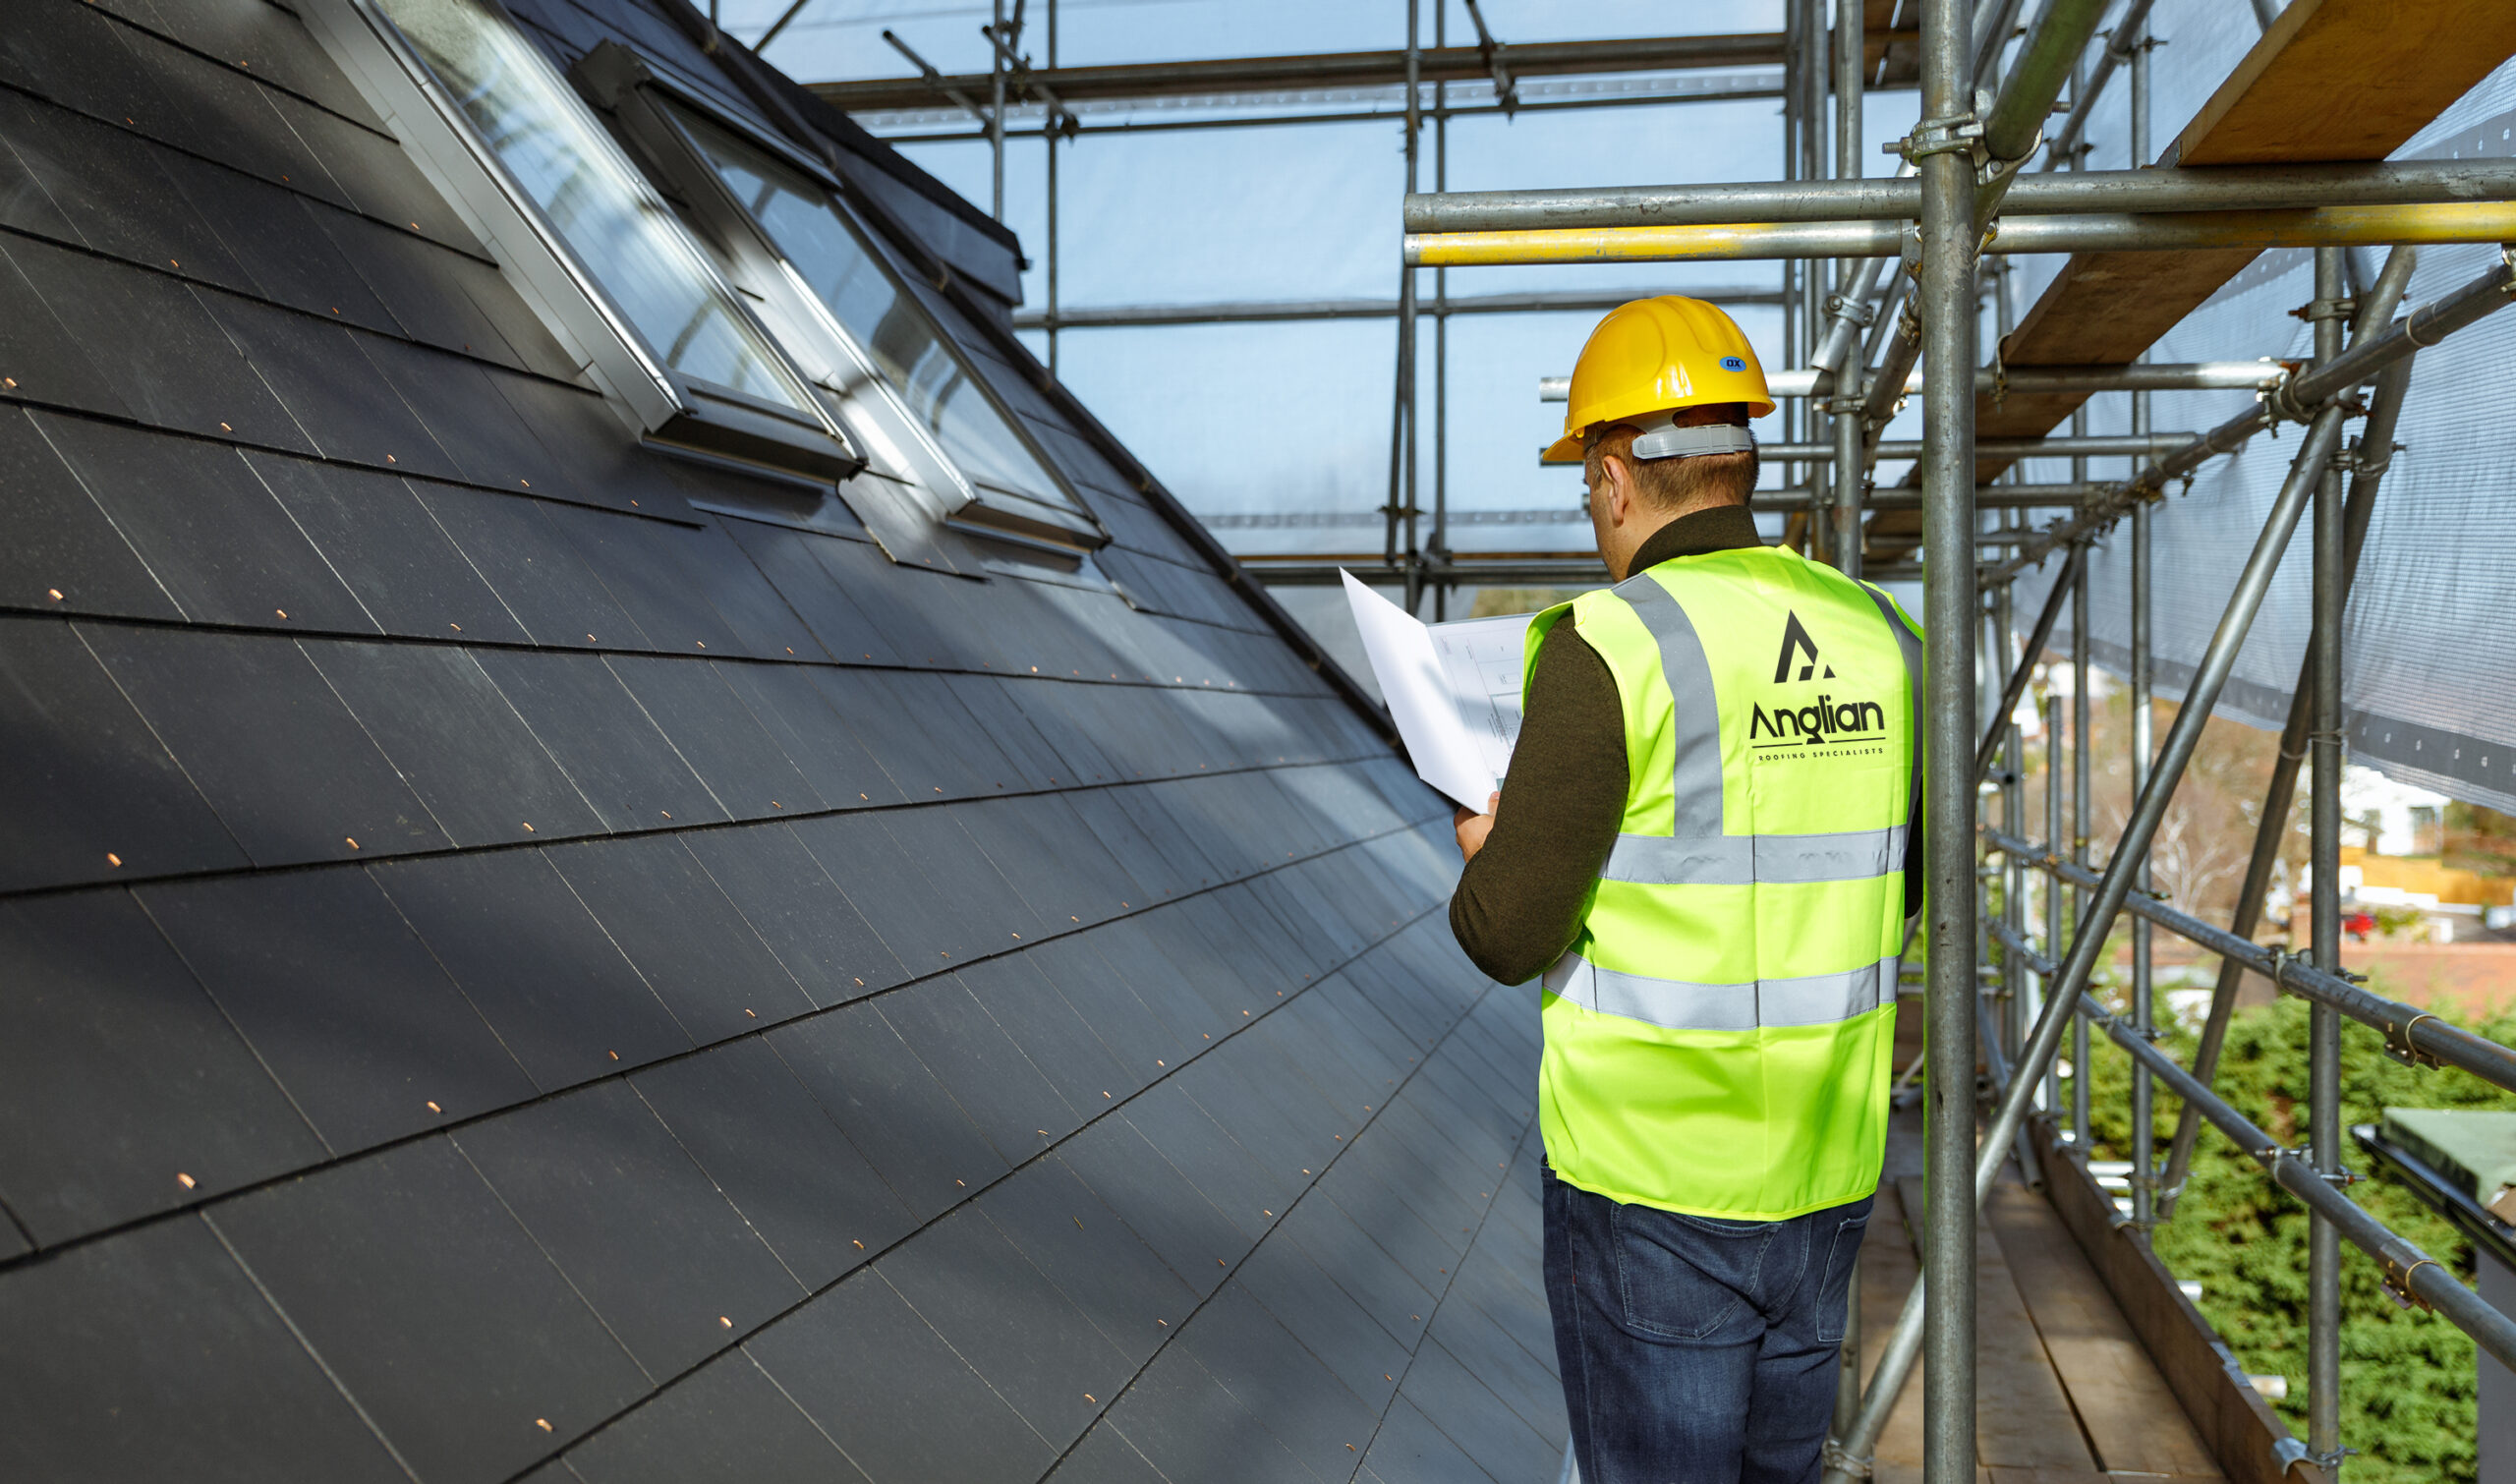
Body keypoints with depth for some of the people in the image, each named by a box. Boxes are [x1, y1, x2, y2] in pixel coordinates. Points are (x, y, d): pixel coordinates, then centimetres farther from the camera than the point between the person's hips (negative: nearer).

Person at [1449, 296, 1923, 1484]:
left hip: (1649, 1175, -6)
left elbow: (1509, 934, -16)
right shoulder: (1878, 641, 3)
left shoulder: (1609, 650, -18)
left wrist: (1487, 856, 6)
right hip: (1824, 1169, 6)